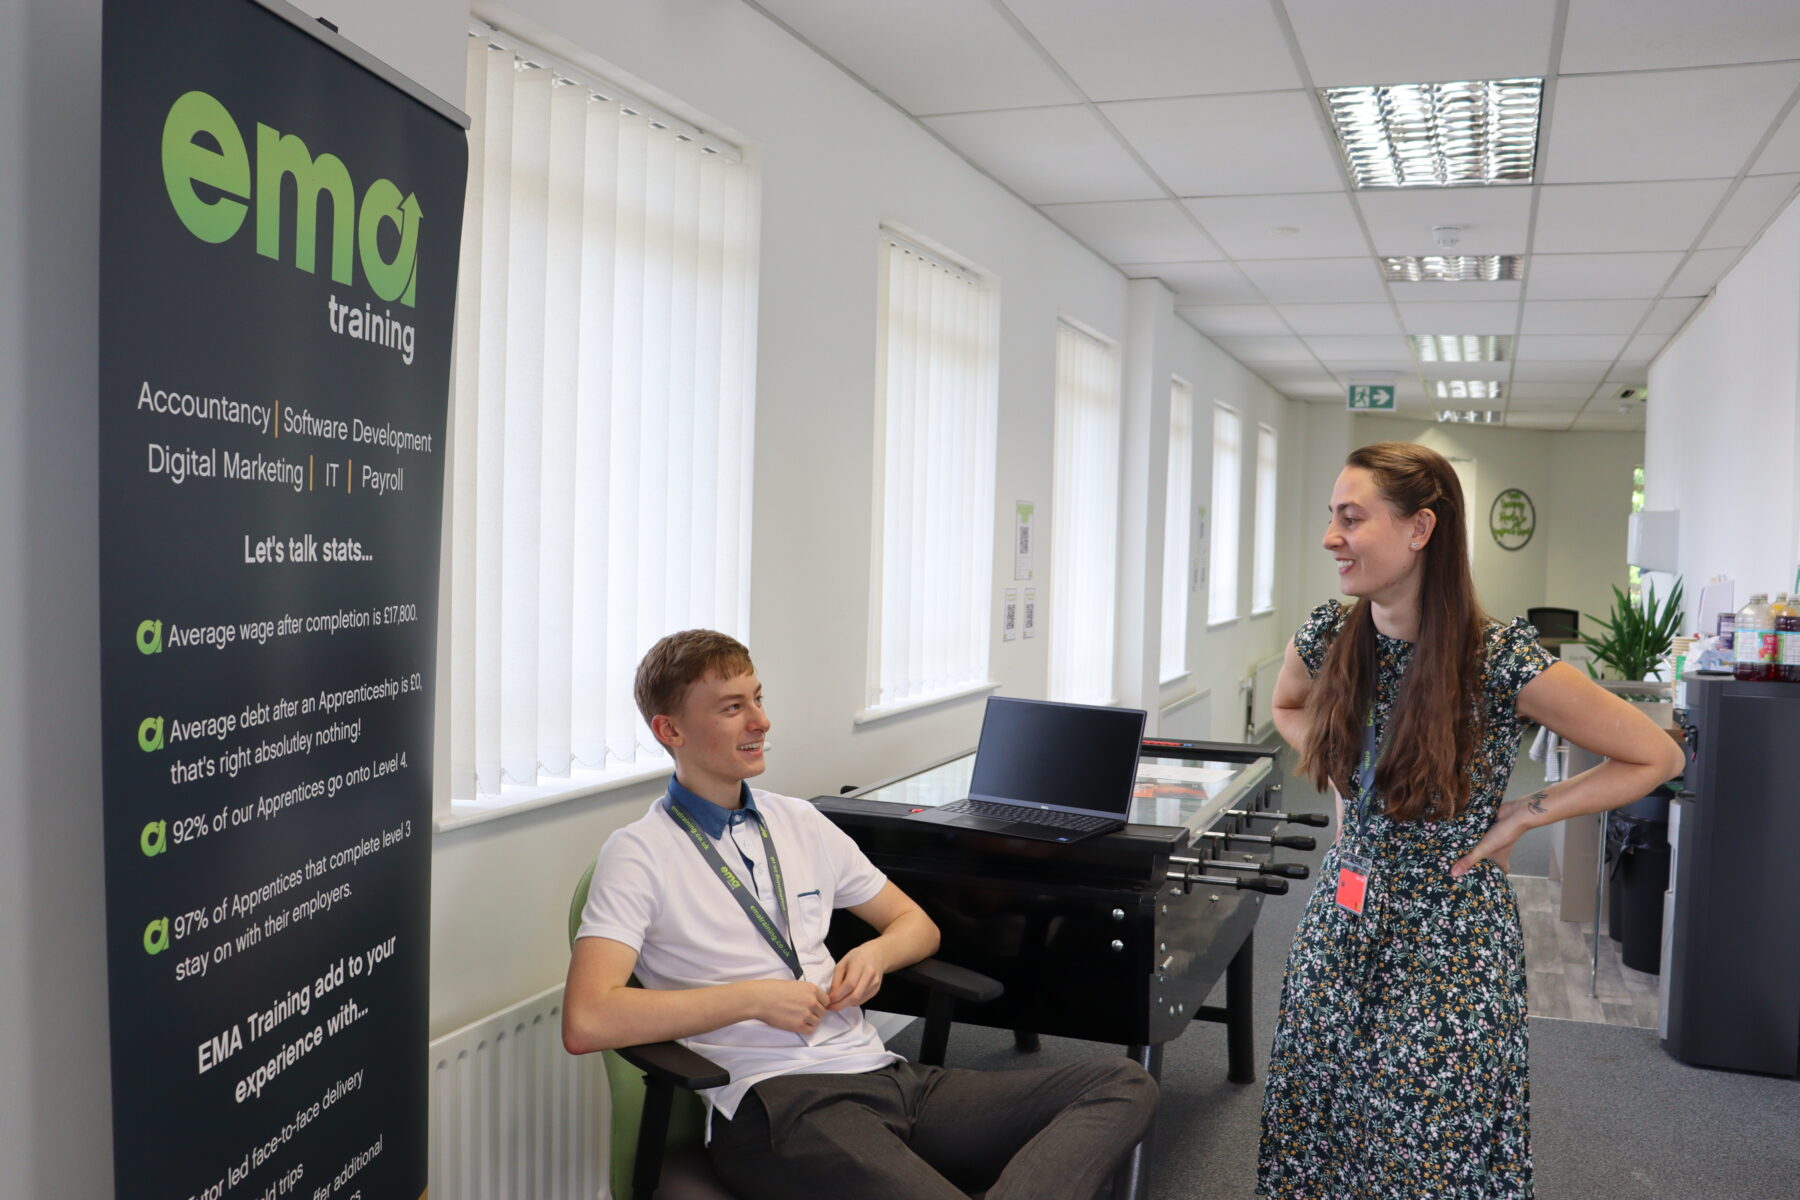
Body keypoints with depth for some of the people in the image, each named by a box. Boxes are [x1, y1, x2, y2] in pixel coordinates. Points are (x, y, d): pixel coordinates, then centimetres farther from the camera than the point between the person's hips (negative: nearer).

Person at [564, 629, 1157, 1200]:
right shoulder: (640, 854, 1)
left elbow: (917, 923, 29)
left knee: (1124, 1084, -12)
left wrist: (875, 953, 5)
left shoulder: (799, 823, 20)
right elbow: (586, 1021, -13)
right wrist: (751, 997, -13)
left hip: (884, 1073, 8)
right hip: (773, 1102, -8)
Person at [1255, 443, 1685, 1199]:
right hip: (1340, 923, 5)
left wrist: (1521, 816, -10)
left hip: (1448, 941, -4)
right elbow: (1287, 707, 19)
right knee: (1318, 1136, 14)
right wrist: (1344, 780, 5)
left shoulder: (1502, 662, -20)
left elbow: (1656, 757, -9)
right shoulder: (1326, 639, -5)